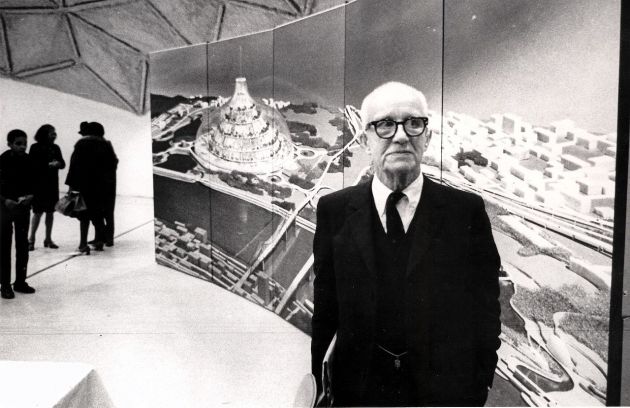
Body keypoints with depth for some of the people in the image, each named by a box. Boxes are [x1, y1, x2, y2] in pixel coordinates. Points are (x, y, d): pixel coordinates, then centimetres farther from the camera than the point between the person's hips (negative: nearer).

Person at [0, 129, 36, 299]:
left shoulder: (29, 161, -2)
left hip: (24, 207, 3)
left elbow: (34, 183, 5)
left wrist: (30, 196, -11)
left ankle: (20, 281, 21)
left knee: (23, 245, 9)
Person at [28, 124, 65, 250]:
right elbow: (32, 164, -11)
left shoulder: (55, 148, 8)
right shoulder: (35, 148, -5)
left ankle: (48, 239, 18)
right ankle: (31, 239, 9)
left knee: (50, 211, 8)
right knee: (38, 211, -2)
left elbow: (62, 163, 6)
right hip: (39, 184, -4)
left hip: (52, 184, 5)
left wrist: (57, 163, -16)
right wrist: (48, 165, -16)